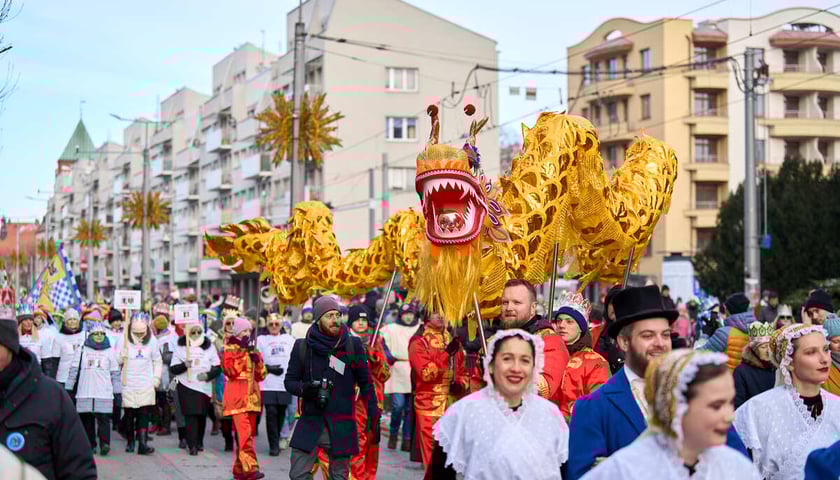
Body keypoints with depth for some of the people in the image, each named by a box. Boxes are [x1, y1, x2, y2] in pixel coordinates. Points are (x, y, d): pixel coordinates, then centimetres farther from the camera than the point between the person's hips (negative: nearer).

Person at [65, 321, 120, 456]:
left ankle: (104, 444, -16)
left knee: (103, 417, -12)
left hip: (104, 393, -1)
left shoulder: (109, 351, 11)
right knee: (87, 419, 2)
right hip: (85, 393, 1)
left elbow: (115, 373, 13)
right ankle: (90, 444, 10)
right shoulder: (82, 350, 9)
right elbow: (74, 369, 10)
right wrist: (68, 388, 6)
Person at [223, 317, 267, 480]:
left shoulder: (252, 349, 19)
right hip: (238, 396, -7)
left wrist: (257, 359, -1)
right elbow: (231, 370, -13)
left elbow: (261, 375, 17)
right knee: (244, 433, -19)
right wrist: (243, 351, -12)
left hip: (252, 396, 7)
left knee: (249, 433, 8)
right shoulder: (230, 349, 2)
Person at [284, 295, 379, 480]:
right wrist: (303, 389, -15)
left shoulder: (353, 345, -1)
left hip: (341, 424, -1)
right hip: (310, 422, 1)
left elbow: (365, 382, 4)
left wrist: (373, 414, 0)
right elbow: (289, 380, 7)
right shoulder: (302, 347, 0)